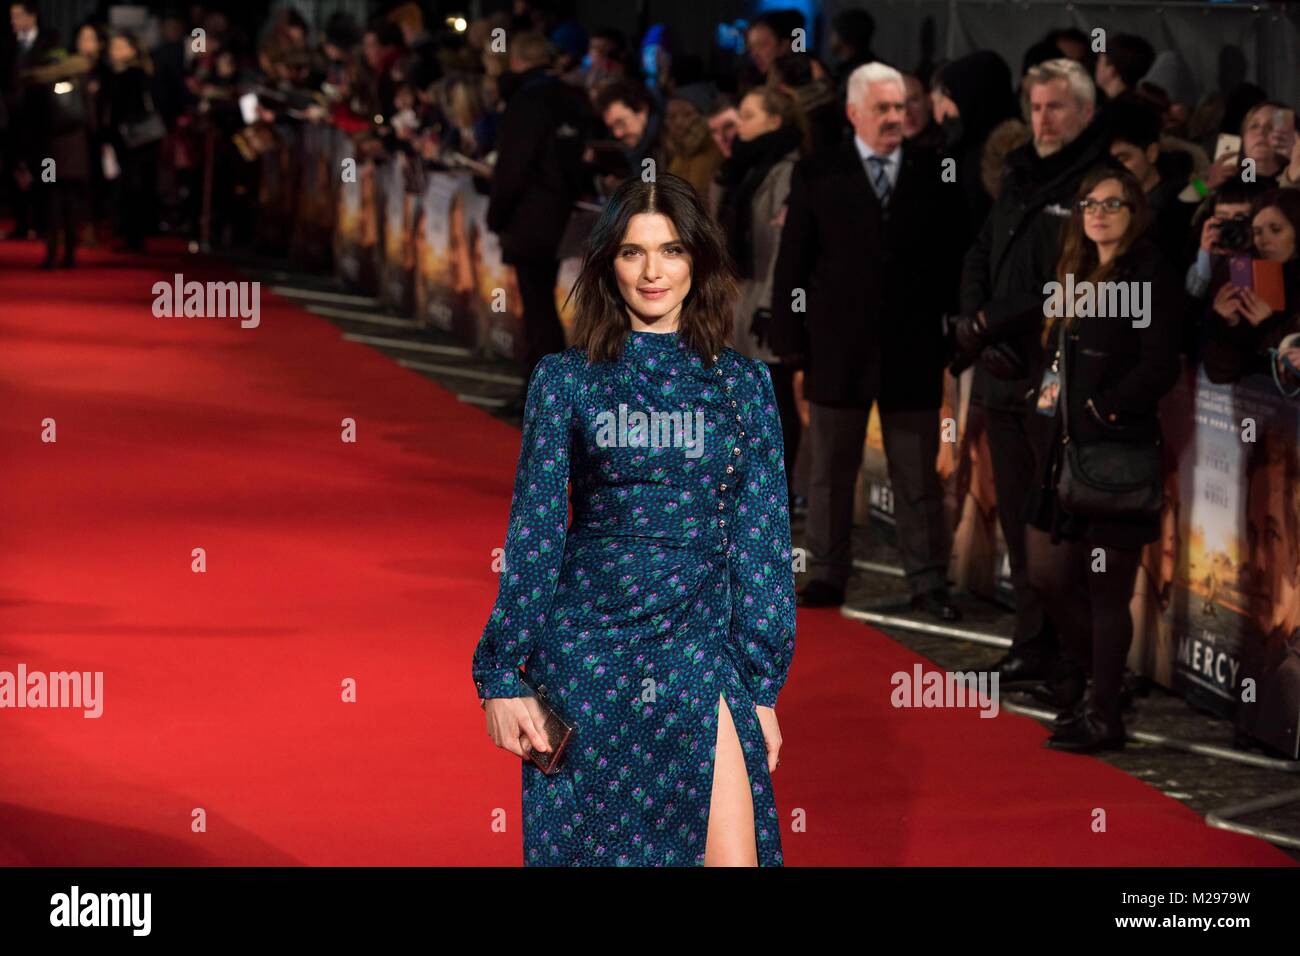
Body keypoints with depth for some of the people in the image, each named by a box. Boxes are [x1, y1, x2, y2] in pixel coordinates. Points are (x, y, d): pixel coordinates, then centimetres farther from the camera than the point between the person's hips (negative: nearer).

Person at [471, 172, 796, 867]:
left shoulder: (741, 384, 7)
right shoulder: (565, 379, 4)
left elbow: (761, 537, 6)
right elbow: (533, 530, 3)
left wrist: (761, 686, 1)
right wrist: (503, 676, -2)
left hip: (699, 647, 0)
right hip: (585, 646, 0)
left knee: (730, 855, -11)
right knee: (587, 847, 4)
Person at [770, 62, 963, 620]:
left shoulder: (933, 174, 3)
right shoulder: (817, 175, 1)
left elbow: (953, 258, 4)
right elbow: (792, 265, 0)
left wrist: (957, 331, -3)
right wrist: (790, 339, -4)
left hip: (913, 349, 0)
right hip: (838, 347, 0)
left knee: (919, 476, 5)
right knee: (831, 471, 9)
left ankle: (928, 580, 11)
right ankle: (829, 572, 19)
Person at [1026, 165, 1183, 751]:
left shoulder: (1150, 276, -8)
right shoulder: (1078, 274, 17)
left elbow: (1160, 367, -16)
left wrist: (1102, 410, -17)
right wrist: (1045, 420, 9)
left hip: (1117, 452, -8)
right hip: (1066, 450, 8)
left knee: (1106, 588, -3)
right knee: (1048, 575, 11)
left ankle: (1103, 714, 5)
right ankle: (1086, 678, 31)